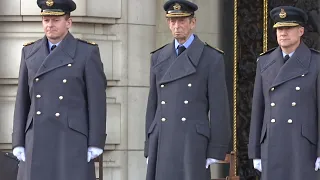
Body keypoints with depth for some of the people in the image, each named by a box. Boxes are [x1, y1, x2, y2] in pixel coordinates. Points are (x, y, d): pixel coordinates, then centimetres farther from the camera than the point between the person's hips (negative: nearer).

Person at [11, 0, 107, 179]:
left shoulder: (88, 52, -1)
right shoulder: (30, 52, 11)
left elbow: (97, 100, -3)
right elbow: (23, 100, 11)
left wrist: (95, 144, -9)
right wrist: (19, 143, 5)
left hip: (73, 139, -3)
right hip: (38, 141, 4)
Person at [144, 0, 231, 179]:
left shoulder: (212, 58, 0)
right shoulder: (159, 58, 14)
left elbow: (219, 108, -3)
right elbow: (154, 105, 15)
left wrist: (215, 152, -9)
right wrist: (150, 149, 10)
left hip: (193, 142, -4)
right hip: (163, 142, 4)